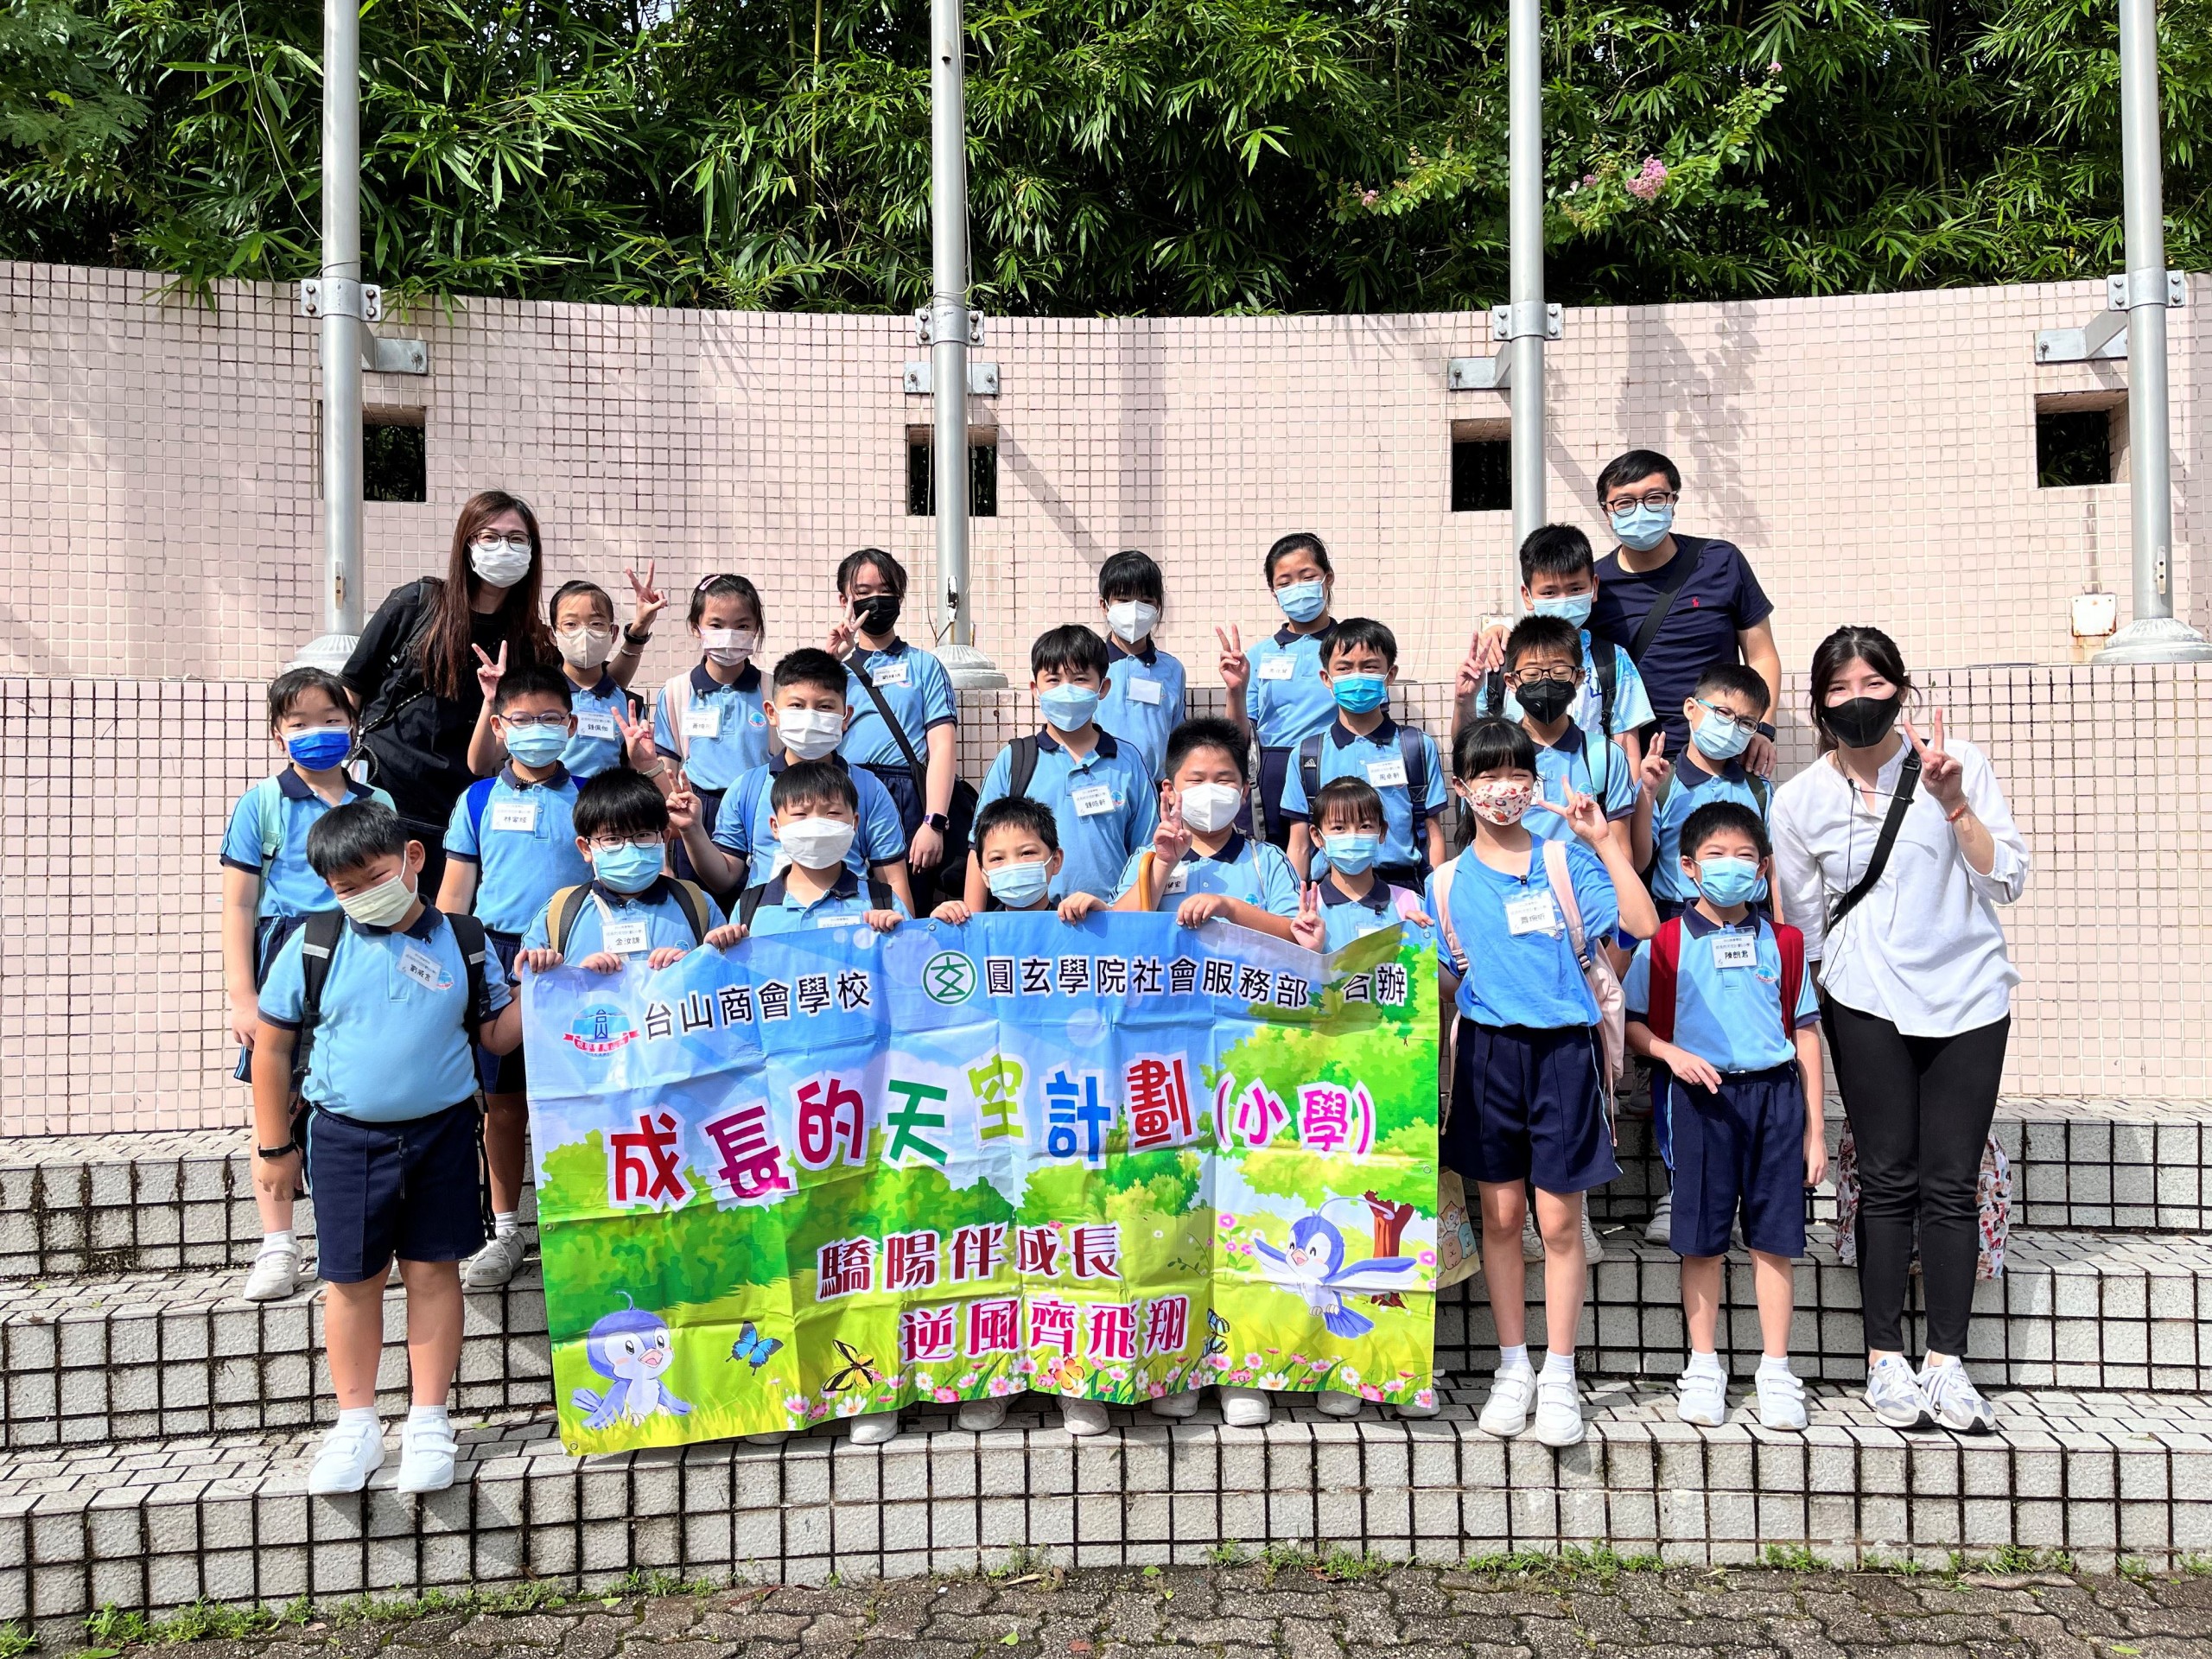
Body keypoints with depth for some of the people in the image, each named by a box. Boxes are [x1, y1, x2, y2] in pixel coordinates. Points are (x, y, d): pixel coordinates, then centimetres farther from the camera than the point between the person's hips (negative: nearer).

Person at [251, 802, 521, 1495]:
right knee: (352, 1279, 8)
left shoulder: (462, 942, 1)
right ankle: (356, 1424, 26)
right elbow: (272, 1047, 4)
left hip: (441, 1132, 0)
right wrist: (274, 1146, 5)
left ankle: (427, 1421, 20)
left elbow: (497, 1036, 6)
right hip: (345, 1137, 0)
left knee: (433, 1272, 6)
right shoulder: (314, 945, -3)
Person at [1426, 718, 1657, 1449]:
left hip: (1563, 1050, -2)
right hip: (1488, 1051, 2)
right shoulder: (1446, 883, 7)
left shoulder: (1566, 860, 1)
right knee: (1501, 1215, 9)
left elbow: (1642, 923, -13)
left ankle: (1559, 1377, 15)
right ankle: (1513, 1368, 23)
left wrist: (1604, 840, -16)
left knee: (1559, 1220, 2)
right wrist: (1434, 975, -4)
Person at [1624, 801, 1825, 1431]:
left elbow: (1805, 1035, 9)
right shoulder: (1664, 944, 2)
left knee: (1775, 1237, 4)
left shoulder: (1783, 943, 8)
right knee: (1702, 1240, 4)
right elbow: (1631, 1023, 4)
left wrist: (1814, 1126, 6)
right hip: (1703, 1095, -1)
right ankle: (1704, 1367, 18)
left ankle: (1775, 1370, 17)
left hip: (1775, 1094, 2)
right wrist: (1673, 1053, -16)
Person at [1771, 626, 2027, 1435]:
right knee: (1889, 1179, 2)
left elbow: (2007, 881, -4)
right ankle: (1886, 1361, 12)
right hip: (1867, 1004, 0)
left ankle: (1946, 1364, 11)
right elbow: (1803, 925, 9)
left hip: (1968, 996, 1)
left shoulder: (1957, 763, 0)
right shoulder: (1800, 800, 1)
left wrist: (1953, 802, -15)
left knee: (1952, 1184, 3)